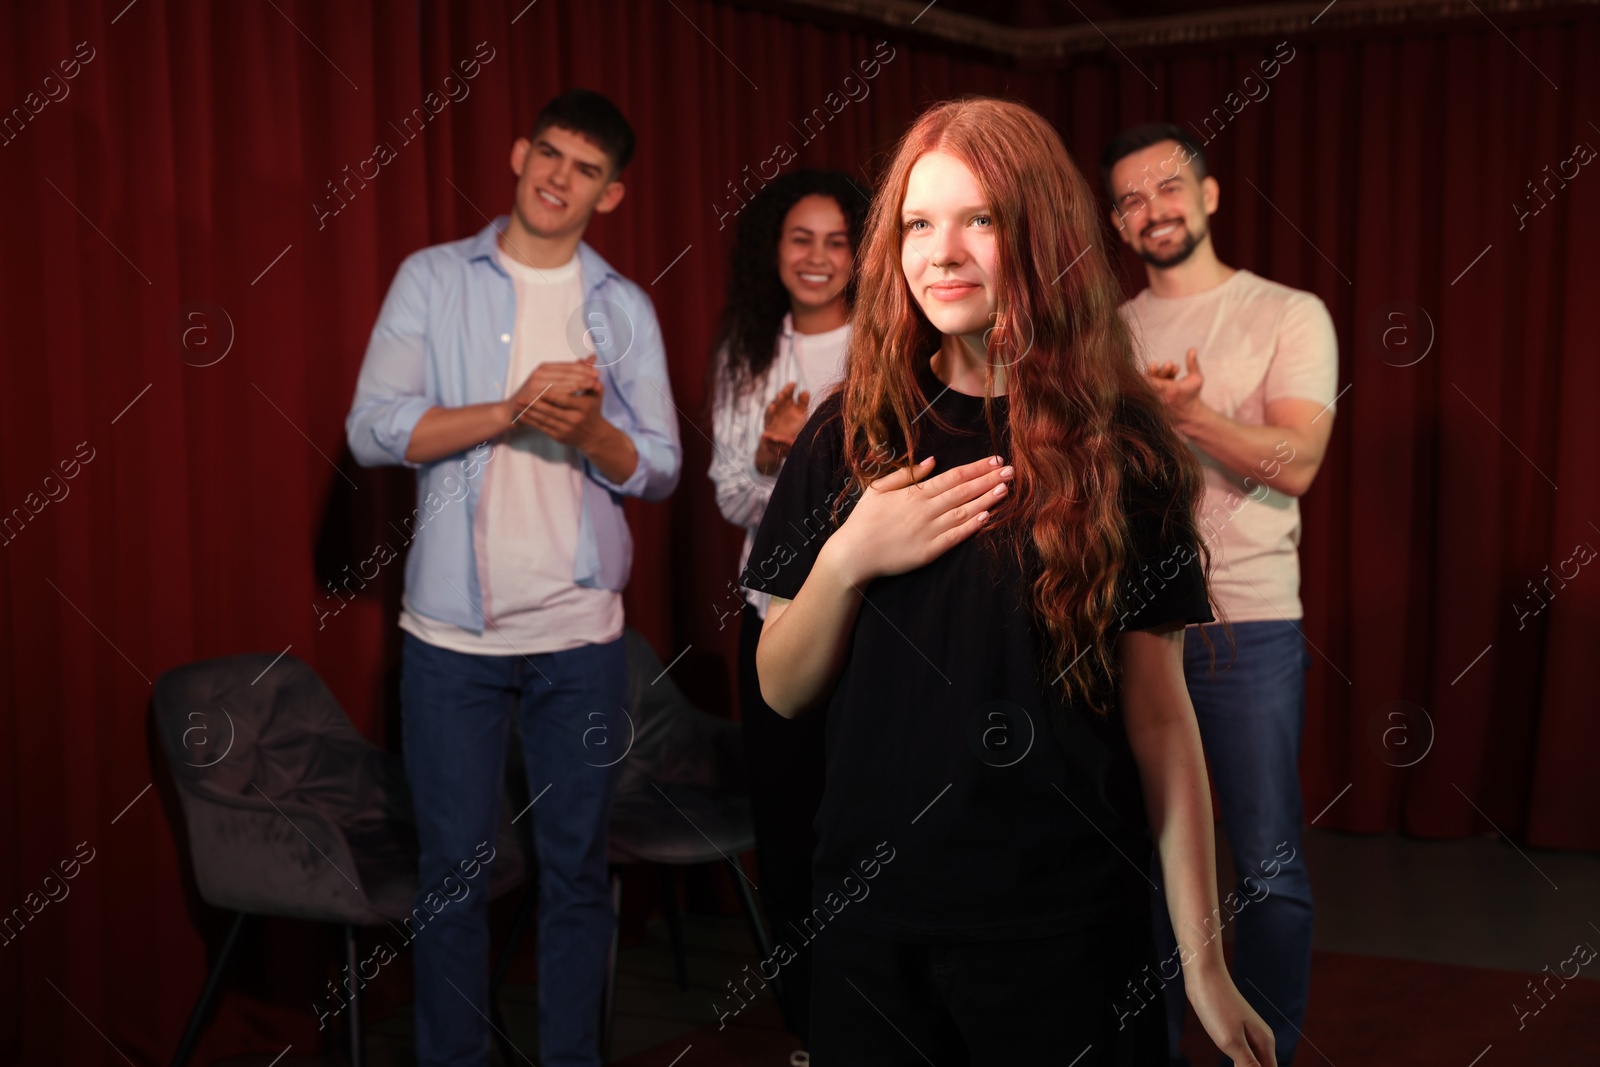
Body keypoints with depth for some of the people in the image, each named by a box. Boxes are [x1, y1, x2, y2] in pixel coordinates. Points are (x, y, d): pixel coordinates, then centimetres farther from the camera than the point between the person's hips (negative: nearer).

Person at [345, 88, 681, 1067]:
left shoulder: (625, 308, 9)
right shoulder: (434, 280, 3)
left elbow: (660, 470, 5)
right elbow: (372, 430, -8)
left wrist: (591, 431, -16)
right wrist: (511, 410, -18)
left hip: (582, 632, 2)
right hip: (452, 628, -2)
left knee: (579, 867, 9)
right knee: (455, 869, 4)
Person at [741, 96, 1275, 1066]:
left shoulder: (1119, 446, -5)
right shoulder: (851, 438, 1)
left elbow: (1159, 710, -3)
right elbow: (783, 691, 4)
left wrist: (1205, 961, -5)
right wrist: (845, 559, -14)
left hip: (1066, 924, -2)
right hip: (870, 921, 2)